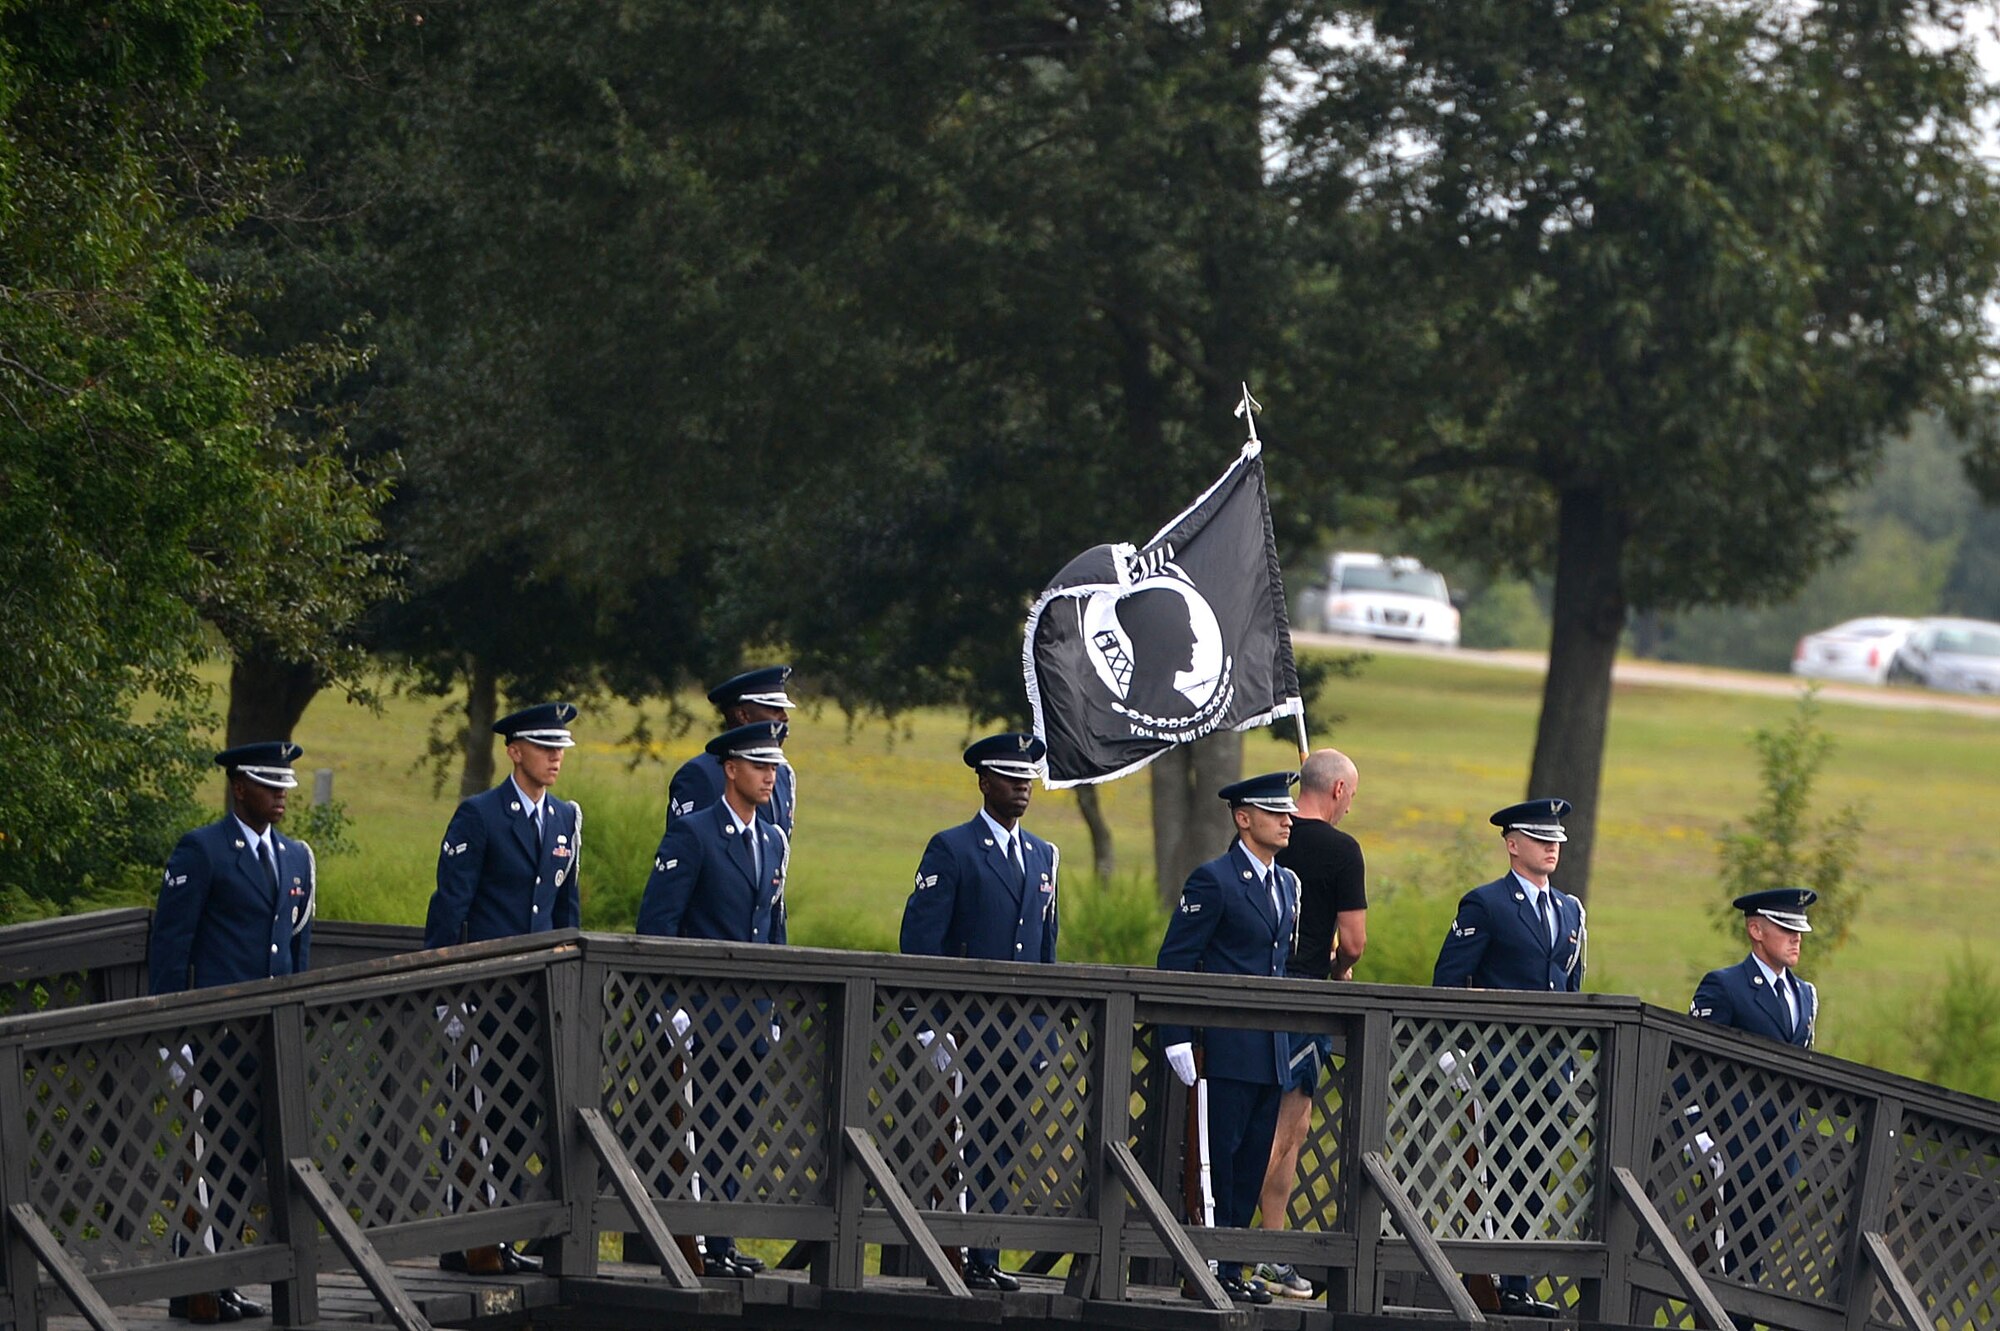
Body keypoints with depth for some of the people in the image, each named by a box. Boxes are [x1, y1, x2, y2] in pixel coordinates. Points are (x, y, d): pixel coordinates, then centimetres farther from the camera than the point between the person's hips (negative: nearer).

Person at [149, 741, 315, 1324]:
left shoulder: (297, 857, 16)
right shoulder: (201, 851, -5)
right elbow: (168, 948, -7)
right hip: (217, 1035, -6)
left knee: (246, 1156, 6)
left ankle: (217, 1284, 12)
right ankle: (191, 1290, -2)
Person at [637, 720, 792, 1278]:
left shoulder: (774, 841, 15)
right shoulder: (693, 834, -7)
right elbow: (656, 919, -10)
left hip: (753, 1015, 7)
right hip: (707, 1011, -7)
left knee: (736, 1127, 7)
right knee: (716, 1125, -7)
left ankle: (720, 1243, 11)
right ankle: (716, 1246, -5)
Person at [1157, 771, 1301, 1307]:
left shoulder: (1288, 883, 16)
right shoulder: (1213, 880, -7)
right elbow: (1175, 960, -10)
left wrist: (1289, 1030, 18)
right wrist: (1176, 1038, -17)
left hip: (1271, 1052, 7)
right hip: (1228, 1047, -7)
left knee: (1252, 1163, 8)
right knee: (1219, 1159, -6)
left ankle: (1231, 1268, 12)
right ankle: (1206, 1268, -2)